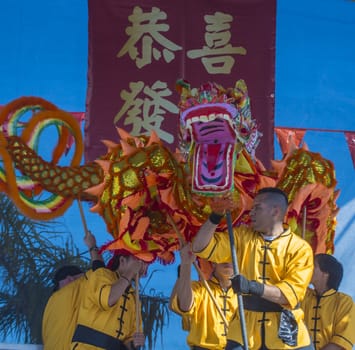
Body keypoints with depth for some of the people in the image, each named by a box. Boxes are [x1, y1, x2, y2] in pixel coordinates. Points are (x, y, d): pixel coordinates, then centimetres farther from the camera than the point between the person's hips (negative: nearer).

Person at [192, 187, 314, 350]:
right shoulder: (242, 236, 7)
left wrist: (253, 287, -28)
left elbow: (292, 292, -15)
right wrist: (215, 216, -11)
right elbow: (200, 247, 2)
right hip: (245, 330, 2)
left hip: (285, 334, -2)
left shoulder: (300, 248, -4)